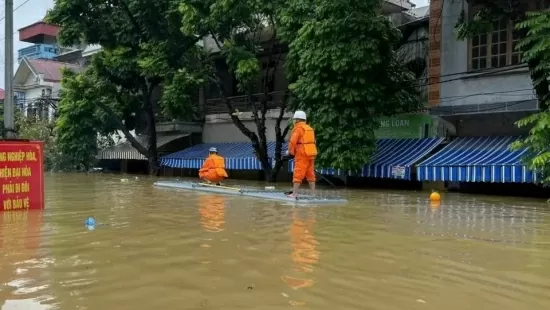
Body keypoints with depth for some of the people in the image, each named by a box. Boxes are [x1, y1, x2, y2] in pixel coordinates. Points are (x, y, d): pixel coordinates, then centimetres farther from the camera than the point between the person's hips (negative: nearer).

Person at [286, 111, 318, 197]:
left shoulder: (298, 128, -8)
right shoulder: (310, 128, 16)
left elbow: (293, 142, -14)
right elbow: (312, 141, 16)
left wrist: (290, 152, 3)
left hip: (302, 155, -8)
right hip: (311, 153, 8)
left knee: (298, 174, -7)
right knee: (310, 174, 13)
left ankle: (294, 193, -8)